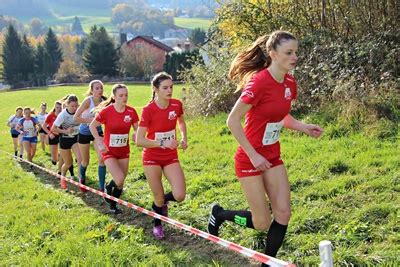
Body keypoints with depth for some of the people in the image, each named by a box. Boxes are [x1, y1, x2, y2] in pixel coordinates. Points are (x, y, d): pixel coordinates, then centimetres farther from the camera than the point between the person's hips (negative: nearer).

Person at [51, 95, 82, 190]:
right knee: (68, 163, 12)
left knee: (80, 159, -21)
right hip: (65, 140, -2)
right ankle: (62, 178, 42)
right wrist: (65, 131, -26)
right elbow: (53, 129, -17)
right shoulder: (63, 115, -22)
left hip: (76, 138, 2)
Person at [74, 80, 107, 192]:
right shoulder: (88, 101, -23)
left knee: (102, 159, -13)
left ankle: (101, 187, -4)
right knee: (85, 161, 12)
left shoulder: (104, 101, -12)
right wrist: (90, 120, -28)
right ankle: (82, 179, 44)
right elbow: (76, 117, -22)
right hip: (84, 133, -2)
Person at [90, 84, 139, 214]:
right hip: (109, 151, -4)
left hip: (124, 151, 4)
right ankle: (108, 188, 16)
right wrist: (99, 142, -12)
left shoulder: (131, 111, -8)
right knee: (119, 180, -18)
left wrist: (136, 134, -19)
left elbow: (137, 129, 4)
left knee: (121, 182, 10)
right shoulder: (106, 111, -16)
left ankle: (113, 206, 32)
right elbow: (92, 126, -4)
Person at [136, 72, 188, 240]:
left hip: (171, 157, 3)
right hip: (152, 158, -3)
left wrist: (184, 138, 0)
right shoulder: (148, 110, -19)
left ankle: (162, 200, 26)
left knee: (180, 196, -10)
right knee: (159, 198, 4)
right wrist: (163, 143, -28)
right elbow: (139, 140, -20)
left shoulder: (177, 105, -7)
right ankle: (157, 225, 34)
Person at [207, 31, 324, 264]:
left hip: (273, 156, 7)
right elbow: (232, 121, -20)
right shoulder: (259, 82, -22)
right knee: (262, 223, 1)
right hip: (250, 159, -7)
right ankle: (219, 213, 27)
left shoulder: (290, 83, 1)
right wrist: (253, 155, -21)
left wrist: (304, 127, -2)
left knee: (283, 214, 2)